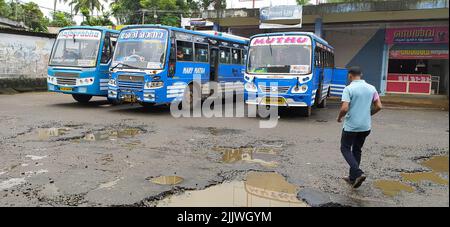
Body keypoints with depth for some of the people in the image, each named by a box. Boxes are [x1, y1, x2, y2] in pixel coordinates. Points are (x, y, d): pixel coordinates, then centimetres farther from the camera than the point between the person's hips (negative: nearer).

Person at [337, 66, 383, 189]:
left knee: (345, 148, 10)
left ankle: (358, 173, -8)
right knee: (357, 150, 18)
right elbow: (379, 106, 4)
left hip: (351, 126, -6)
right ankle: (353, 177, 24)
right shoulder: (371, 88, 4)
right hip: (366, 126, 6)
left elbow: (345, 108, -22)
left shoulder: (349, 89, -13)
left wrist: (339, 118, -2)